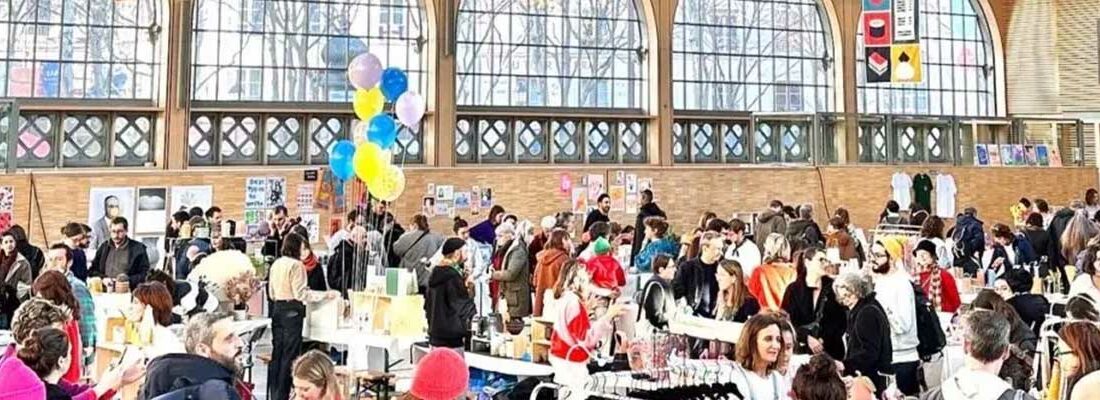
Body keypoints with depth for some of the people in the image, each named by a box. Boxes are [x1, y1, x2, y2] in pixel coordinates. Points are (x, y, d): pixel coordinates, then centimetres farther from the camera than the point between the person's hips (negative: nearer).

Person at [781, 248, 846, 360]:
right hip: (802, 349, 0)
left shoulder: (833, 287, 5)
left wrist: (823, 340, -9)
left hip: (830, 350, 1)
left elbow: (841, 320, 2)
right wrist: (807, 338, -15)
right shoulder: (794, 289, 3)